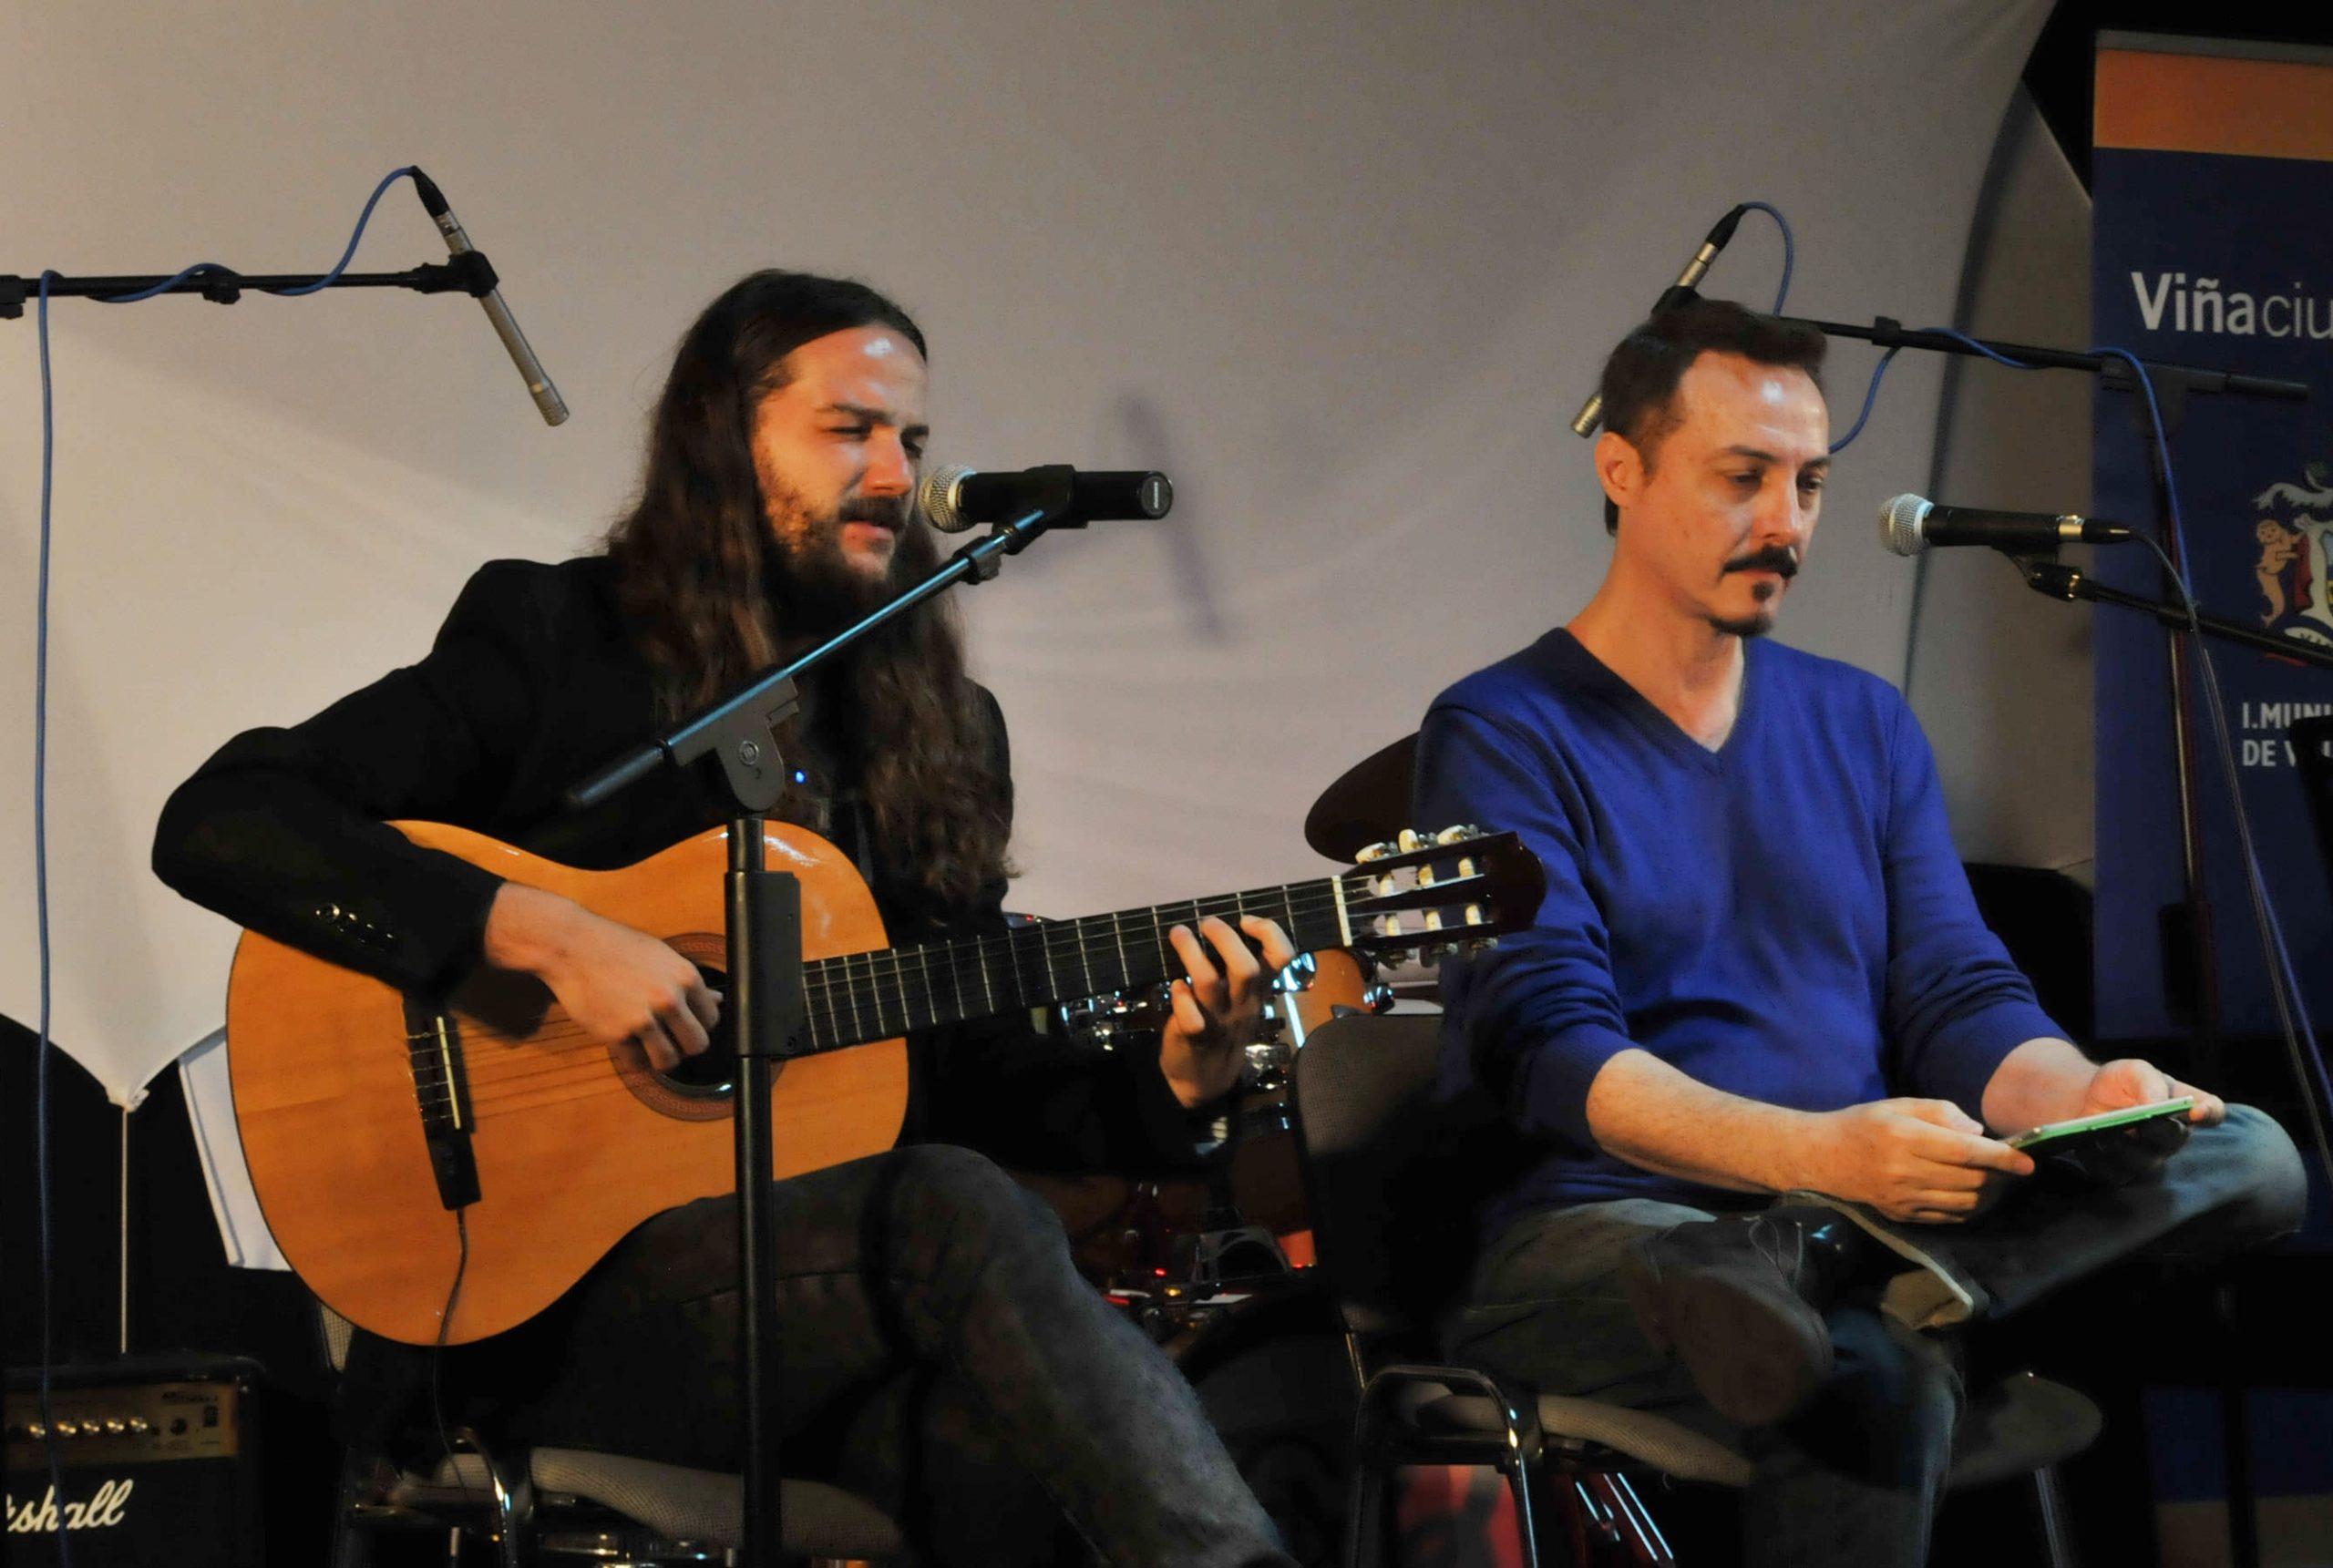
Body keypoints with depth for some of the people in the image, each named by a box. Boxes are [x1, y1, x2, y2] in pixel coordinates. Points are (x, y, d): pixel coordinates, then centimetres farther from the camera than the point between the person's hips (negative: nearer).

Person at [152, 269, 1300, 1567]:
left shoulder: (945, 731, 17)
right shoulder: (556, 638, 1)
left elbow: (981, 1080, 16)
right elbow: (217, 824, -10)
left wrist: (1172, 1085, -5)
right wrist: (544, 935, -20)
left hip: (828, 1296, 5)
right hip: (539, 1297, -5)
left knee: (1019, 1453, -30)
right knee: (957, 1215, -31)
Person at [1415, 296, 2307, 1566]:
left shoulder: (1863, 727, 20)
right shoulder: (1501, 736, 0)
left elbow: (1963, 1005, 14)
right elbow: (1553, 1050, -13)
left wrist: (2082, 1098, -12)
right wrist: (1817, 1154, -30)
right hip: (1601, 1229, -8)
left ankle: (1819, 1263, -35)